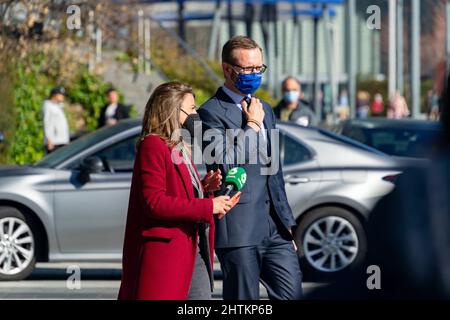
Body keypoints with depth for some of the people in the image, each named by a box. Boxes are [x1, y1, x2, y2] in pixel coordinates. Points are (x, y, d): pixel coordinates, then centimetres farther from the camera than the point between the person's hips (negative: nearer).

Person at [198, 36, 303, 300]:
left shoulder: (264, 109, 20)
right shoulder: (212, 112, -6)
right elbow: (225, 162, -21)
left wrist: (287, 221, 21)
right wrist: (252, 125, -10)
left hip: (275, 228, 7)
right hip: (239, 230, -7)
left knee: (292, 294, 1)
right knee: (244, 300, -1)